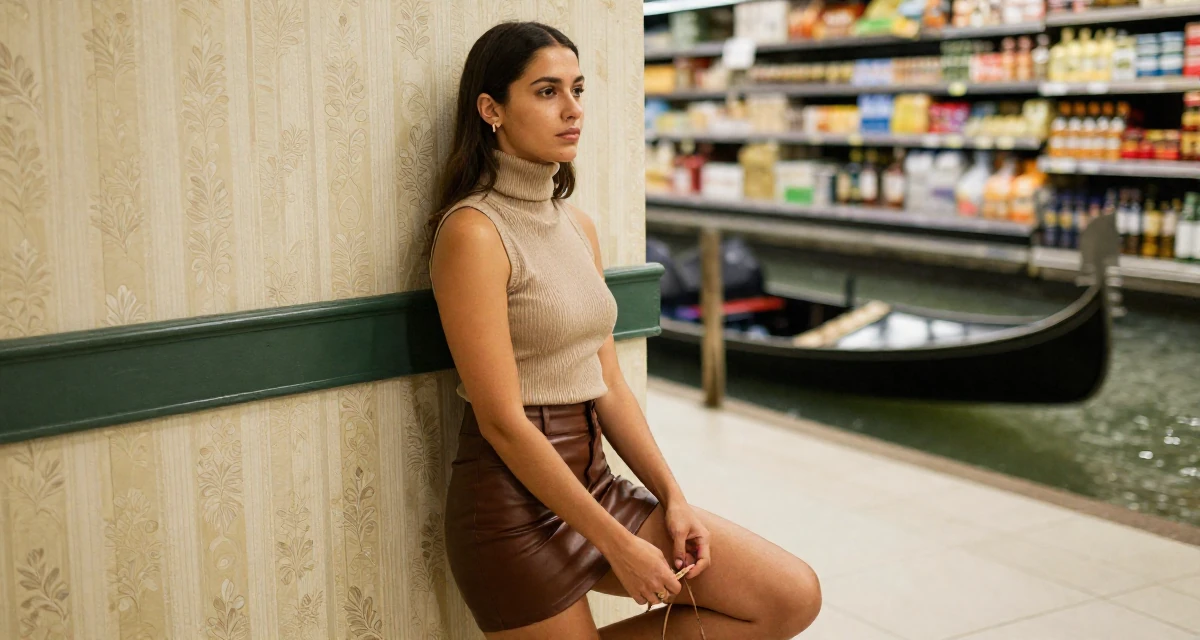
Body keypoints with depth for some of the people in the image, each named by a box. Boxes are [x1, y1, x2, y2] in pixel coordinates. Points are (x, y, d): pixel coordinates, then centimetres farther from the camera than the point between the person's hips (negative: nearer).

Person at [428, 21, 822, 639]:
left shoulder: (579, 227, 10)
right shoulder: (473, 232, -15)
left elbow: (608, 385, 11)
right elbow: (501, 420, -19)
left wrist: (673, 498, 1)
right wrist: (617, 544, -16)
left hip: (594, 480, 7)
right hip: (516, 500, -7)